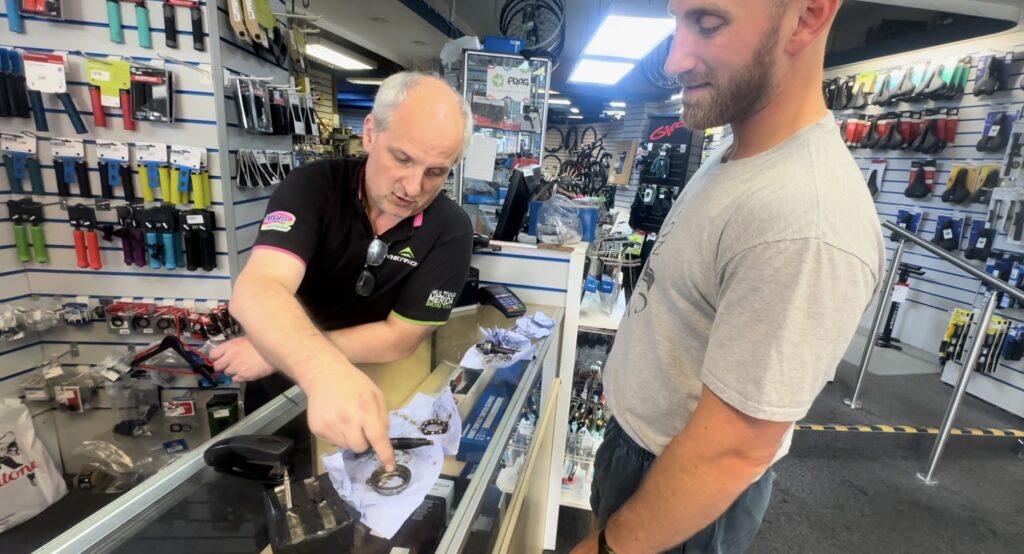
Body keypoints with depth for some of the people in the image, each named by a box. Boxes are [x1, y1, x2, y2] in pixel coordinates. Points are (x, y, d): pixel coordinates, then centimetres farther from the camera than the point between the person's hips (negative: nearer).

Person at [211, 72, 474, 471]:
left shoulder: (450, 230, -16)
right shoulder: (312, 186, -16)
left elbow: (400, 338, -15)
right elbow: (256, 291, -31)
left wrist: (278, 351, -18)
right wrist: (327, 371, -50)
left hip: (380, 400, 0)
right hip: (280, 392, 1)